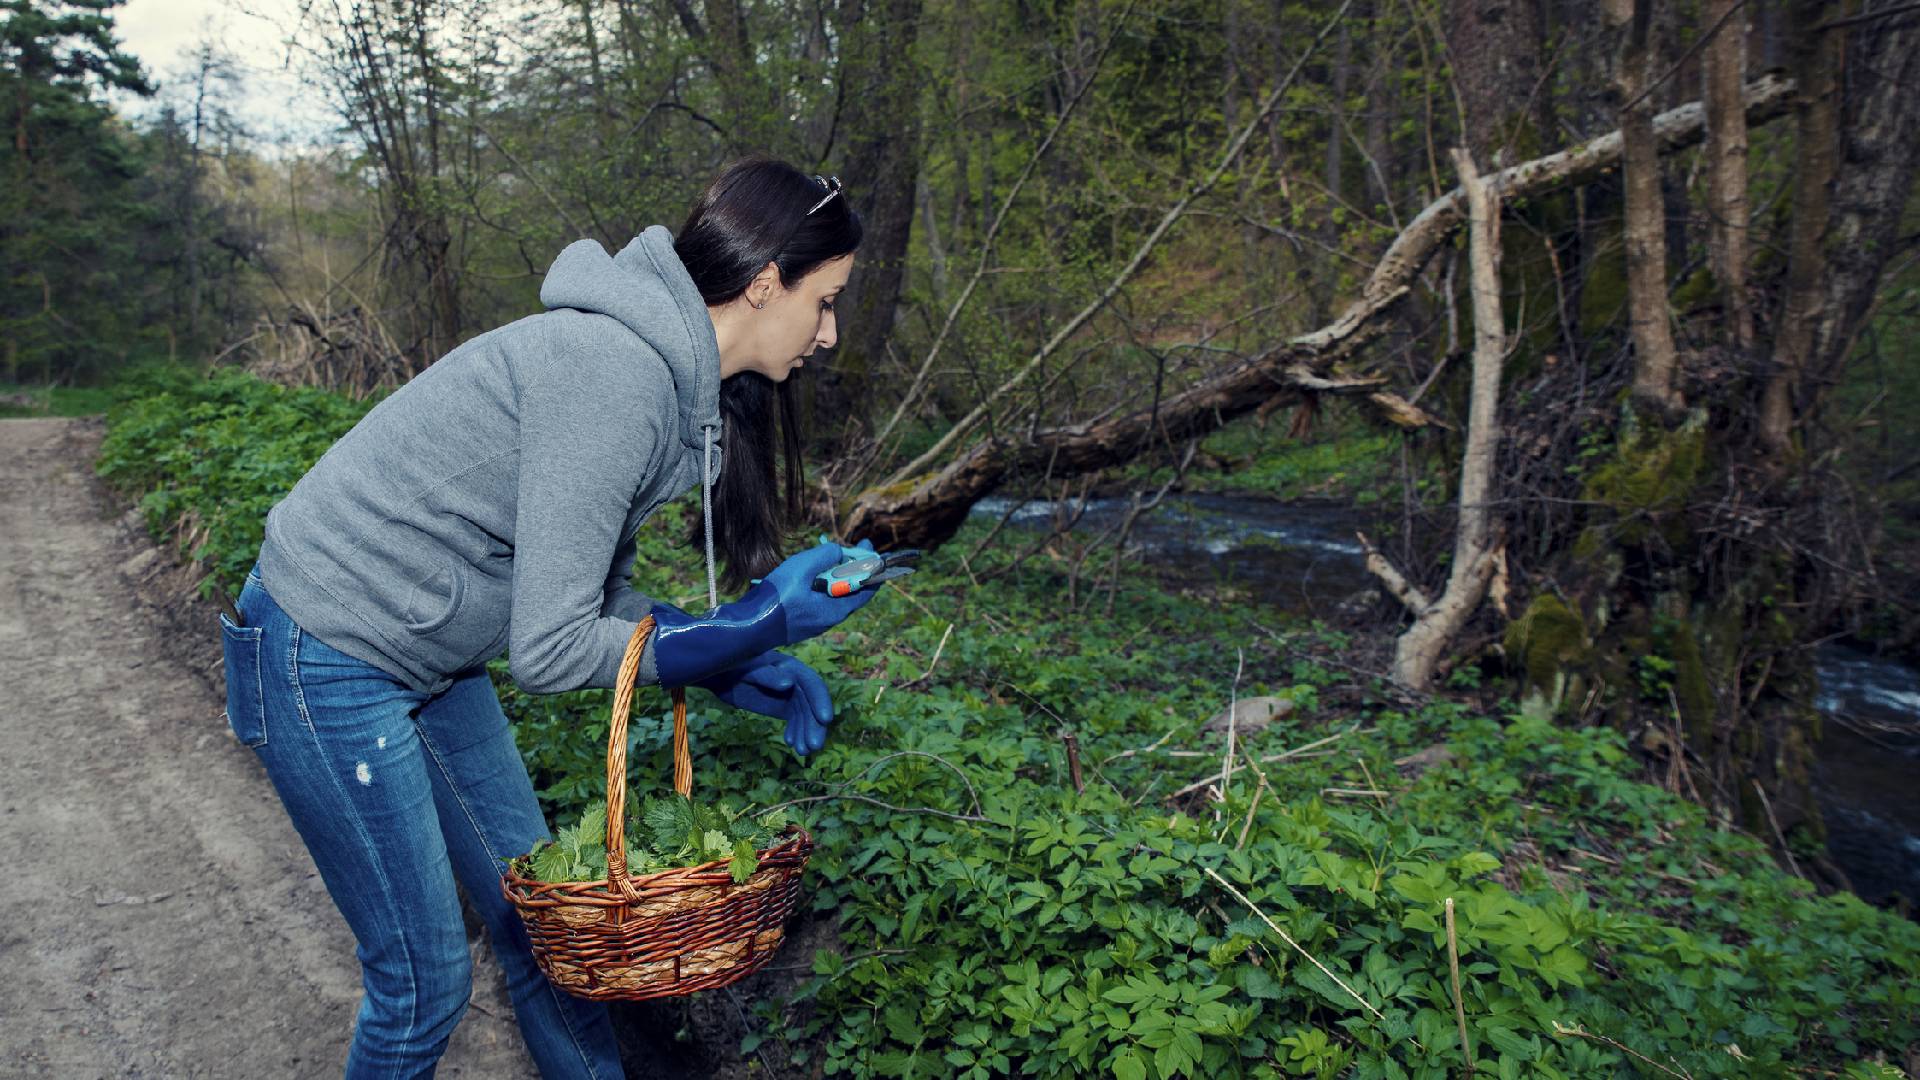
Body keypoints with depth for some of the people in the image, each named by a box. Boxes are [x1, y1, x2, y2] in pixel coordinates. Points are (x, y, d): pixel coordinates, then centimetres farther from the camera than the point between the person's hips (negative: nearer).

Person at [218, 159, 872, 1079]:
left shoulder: (673, 377, 2)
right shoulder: (616, 373, -29)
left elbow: (597, 595, 8)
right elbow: (548, 650, -27)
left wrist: (736, 671, -2)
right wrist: (755, 622, -21)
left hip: (427, 657, 9)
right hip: (326, 664, -9)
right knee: (424, 981, 4)